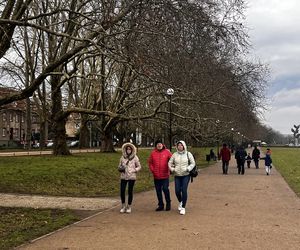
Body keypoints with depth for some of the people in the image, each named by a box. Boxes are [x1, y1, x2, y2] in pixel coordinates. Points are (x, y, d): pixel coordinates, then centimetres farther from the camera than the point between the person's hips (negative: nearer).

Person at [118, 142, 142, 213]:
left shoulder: (135, 157, 1)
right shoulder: (122, 157, 6)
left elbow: (139, 167, 7)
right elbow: (119, 166, 15)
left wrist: (134, 170, -9)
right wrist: (120, 169, -7)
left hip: (131, 177, -2)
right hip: (123, 176, 2)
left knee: (130, 191, 2)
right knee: (122, 191, -4)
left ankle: (129, 207, 16)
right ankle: (123, 206, 15)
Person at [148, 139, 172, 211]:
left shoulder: (167, 152, -2)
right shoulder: (153, 153, 2)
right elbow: (150, 162, 10)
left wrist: (170, 169, -3)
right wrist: (152, 170, 0)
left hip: (165, 175, -3)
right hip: (156, 176, 3)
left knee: (165, 189, -8)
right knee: (158, 190, 9)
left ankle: (168, 203, 13)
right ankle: (161, 205, 21)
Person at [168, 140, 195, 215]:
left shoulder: (188, 154, -1)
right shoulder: (175, 154, 4)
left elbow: (193, 163, 1)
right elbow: (170, 163, 11)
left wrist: (188, 169, -13)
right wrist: (172, 169, -4)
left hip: (186, 175, -2)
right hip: (177, 176, 2)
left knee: (184, 190, -10)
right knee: (177, 191, 1)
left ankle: (183, 207, 1)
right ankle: (180, 202, 34)